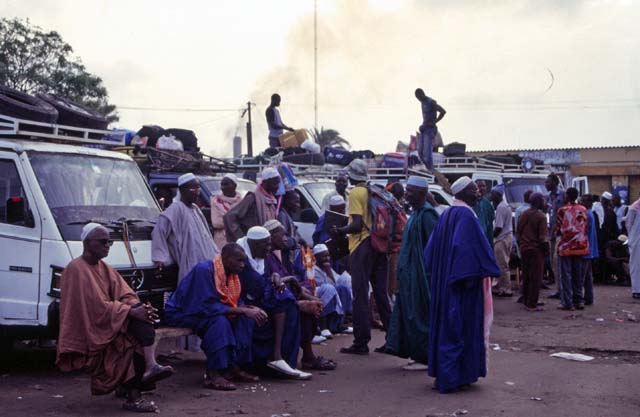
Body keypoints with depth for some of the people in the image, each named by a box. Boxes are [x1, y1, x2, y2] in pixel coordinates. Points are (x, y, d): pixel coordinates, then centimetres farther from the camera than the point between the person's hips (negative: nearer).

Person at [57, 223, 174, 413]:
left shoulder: (104, 268, 19)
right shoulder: (76, 269, -9)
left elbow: (125, 294, 8)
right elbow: (97, 306, -19)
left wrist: (139, 307, -14)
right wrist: (132, 312, -25)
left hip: (109, 325, 7)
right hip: (87, 335, -7)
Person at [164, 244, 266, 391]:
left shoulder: (231, 273, 0)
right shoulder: (204, 270, -26)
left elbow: (235, 302, 7)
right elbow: (207, 306, -31)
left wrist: (251, 309, -14)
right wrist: (242, 310, -30)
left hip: (203, 311, 9)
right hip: (179, 313, -9)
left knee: (246, 319, -6)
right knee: (219, 321, -33)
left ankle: (232, 367, -7)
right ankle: (212, 373, -30)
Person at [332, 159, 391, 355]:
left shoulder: (356, 193, -8)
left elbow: (357, 225, -17)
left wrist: (338, 231, -3)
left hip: (362, 245, -7)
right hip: (378, 244, 7)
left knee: (361, 295, -3)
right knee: (381, 293, 13)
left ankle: (361, 342, -2)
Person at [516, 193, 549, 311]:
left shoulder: (523, 215, 9)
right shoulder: (541, 216, -13)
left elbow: (518, 233, 14)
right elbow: (543, 236, -15)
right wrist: (546, 249, -4)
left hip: (524, 248, 7)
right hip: (536, 249, -7)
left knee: (526, 276, 16)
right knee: (536, 278, -2)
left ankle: (526, 301, 24)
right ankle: (532, 304, -3)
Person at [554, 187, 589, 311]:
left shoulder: (562, 210, -9)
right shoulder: (583, 210, 4)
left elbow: (557, 229, -5)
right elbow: (586, 228, 9)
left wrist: (556, 233, 16)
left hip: (566, 246, -4)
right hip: (580, 246, 5)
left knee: (566, 276, -1)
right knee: (578, 275, 12)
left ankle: (567, 303, -3)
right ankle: (578, 301, 14)